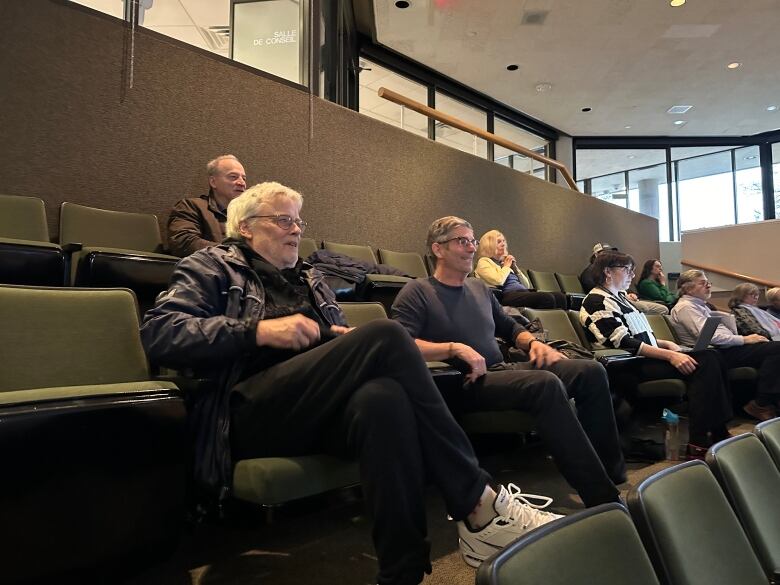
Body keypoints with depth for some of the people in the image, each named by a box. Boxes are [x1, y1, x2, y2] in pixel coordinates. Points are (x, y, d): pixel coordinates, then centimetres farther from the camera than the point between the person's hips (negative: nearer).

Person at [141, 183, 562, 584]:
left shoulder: (309, 280, 30)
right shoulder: (213, 267, 13)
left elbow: (336, 339, 28)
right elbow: (158, 333, -3)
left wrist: (345, 341, 1)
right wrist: (258, 331, -14)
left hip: (322, 406, 5)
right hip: (251, 412, -5)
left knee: (384, 396, -35)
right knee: (386, 334, -28)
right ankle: (480, 506, -24)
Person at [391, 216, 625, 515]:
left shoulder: (480, 288, 21)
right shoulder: (417, 292, -1)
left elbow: (509, 327, 31)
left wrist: (533, 342, 9)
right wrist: (455, 348, -26)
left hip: (503, 371, 8)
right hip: (465, 384, -8)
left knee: (591, 371, -7)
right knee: (546, 384, -32)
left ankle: (611, 473, -3)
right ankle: (601, 497, -27)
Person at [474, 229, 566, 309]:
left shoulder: (505, 261, 29)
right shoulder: (484, 262, 7)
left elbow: (527, 285, 25)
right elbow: (498, 281, -14)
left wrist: (514, 267, 13)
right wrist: (506, 266, 4)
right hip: (508, 295, -8)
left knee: (560, 297, -19)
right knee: (547, 298, -31)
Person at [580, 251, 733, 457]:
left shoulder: (620, 297, 21)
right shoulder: (596, 302, -9)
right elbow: (624, 343, -18)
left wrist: (666, 344, 7)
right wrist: (669, 355, -22)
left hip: (644, 359, 9)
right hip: (628, 369, -9)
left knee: (709, 357, -7)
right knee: (699, 364, -21)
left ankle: (719, 431, -6)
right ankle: (699, 443, -19)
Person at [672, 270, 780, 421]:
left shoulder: (699, 305, 24)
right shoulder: (685, 307, -9)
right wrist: (744, 339, -13)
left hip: (726, 347, 10)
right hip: (718, 354, -10)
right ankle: (761, 404, -15)